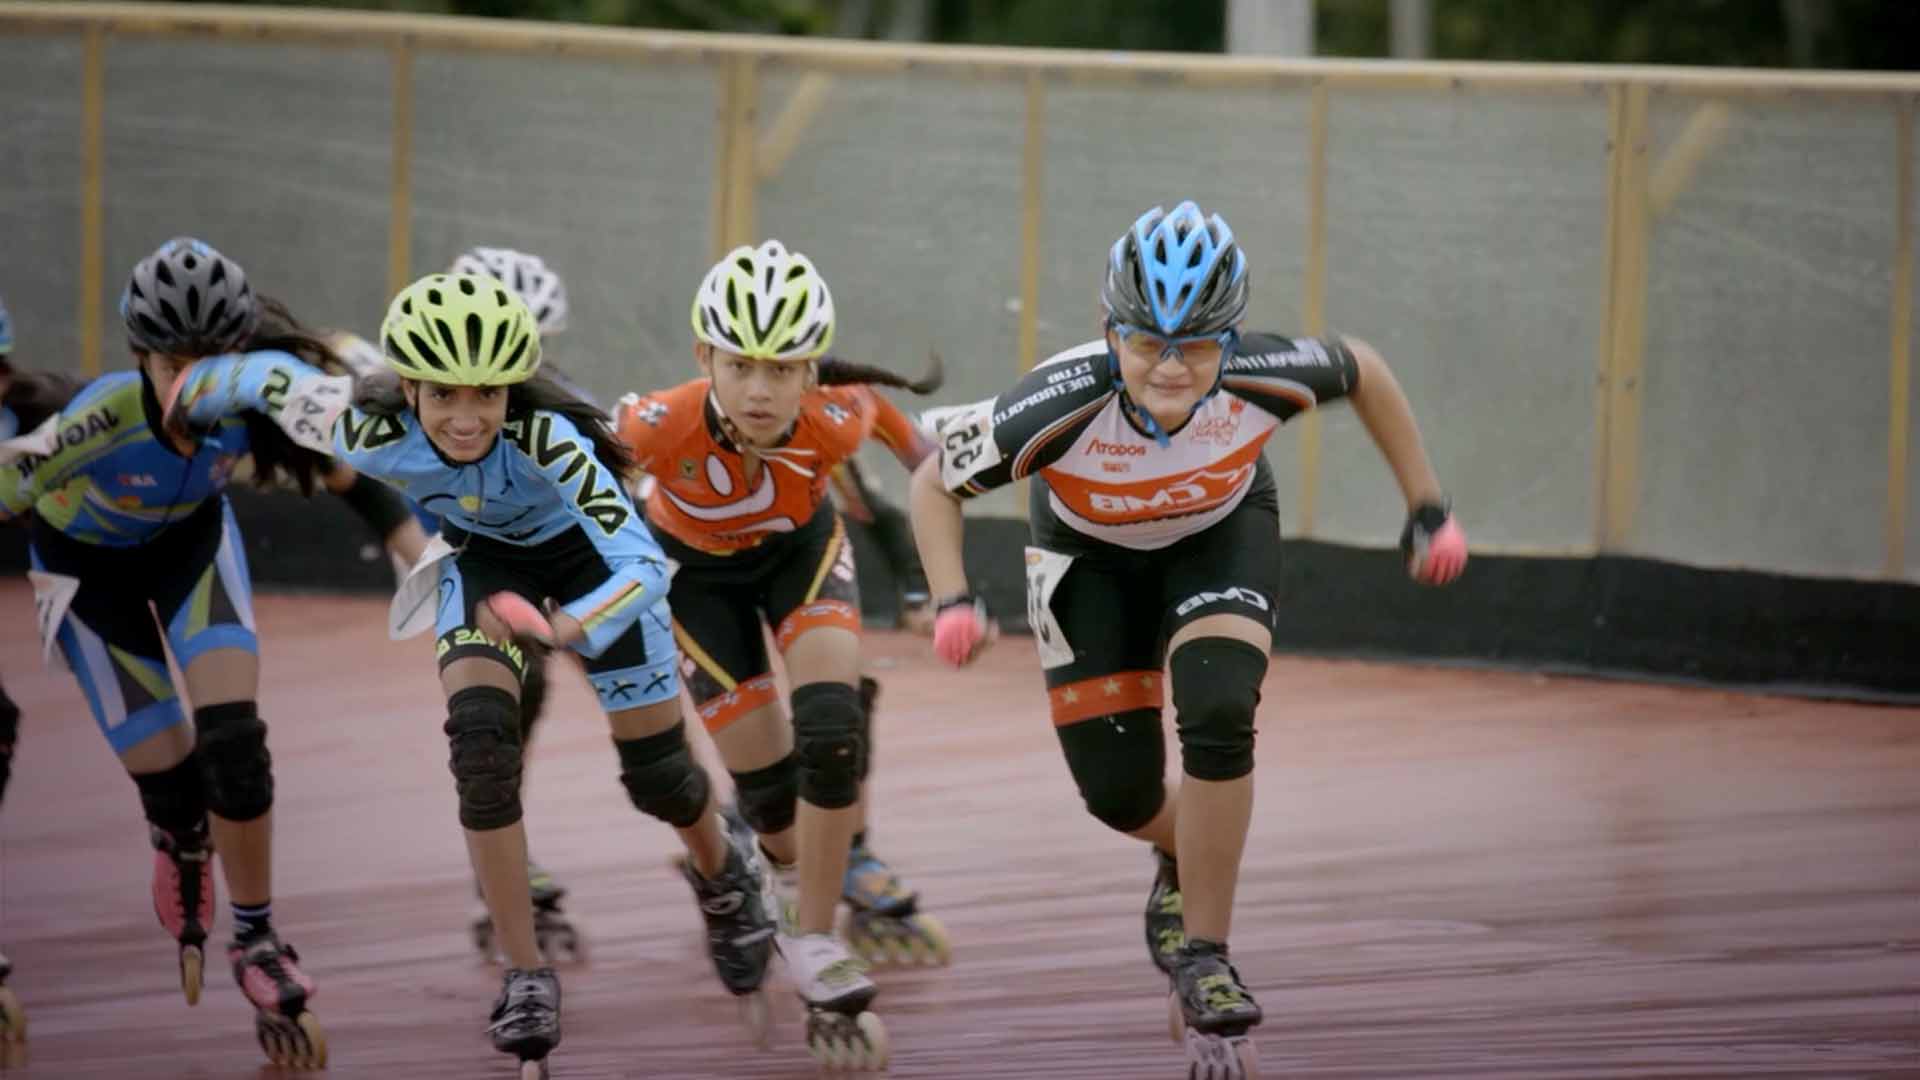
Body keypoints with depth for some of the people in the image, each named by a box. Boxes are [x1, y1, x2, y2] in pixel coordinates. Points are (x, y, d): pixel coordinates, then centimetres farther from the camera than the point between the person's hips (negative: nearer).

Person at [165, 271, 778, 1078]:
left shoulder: (546, 437, -42)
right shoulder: (374, 436, -34)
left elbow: (642, 566, -48)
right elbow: (276, 378, -16)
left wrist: (565, 630, -65)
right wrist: (194, 392, 3)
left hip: (586, 552, -2)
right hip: (485, 558, 2)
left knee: (655, 775, 4)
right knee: (481, 740, -21)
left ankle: (725, 880, 40)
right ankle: (525, 980, -10)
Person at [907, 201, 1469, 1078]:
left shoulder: (1262, 380, -36)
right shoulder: (1061, 406, -39)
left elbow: (1363, 372, -12)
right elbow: (935, 482, -21)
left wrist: (1427, 510, -7)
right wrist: (952, 603, -34)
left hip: (1221, 535, 0)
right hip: (1092, 555, 0)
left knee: (1217, 719, -25)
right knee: (1119, 794, -1)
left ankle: (1204, 959, -10)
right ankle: (1184, 860, 37)